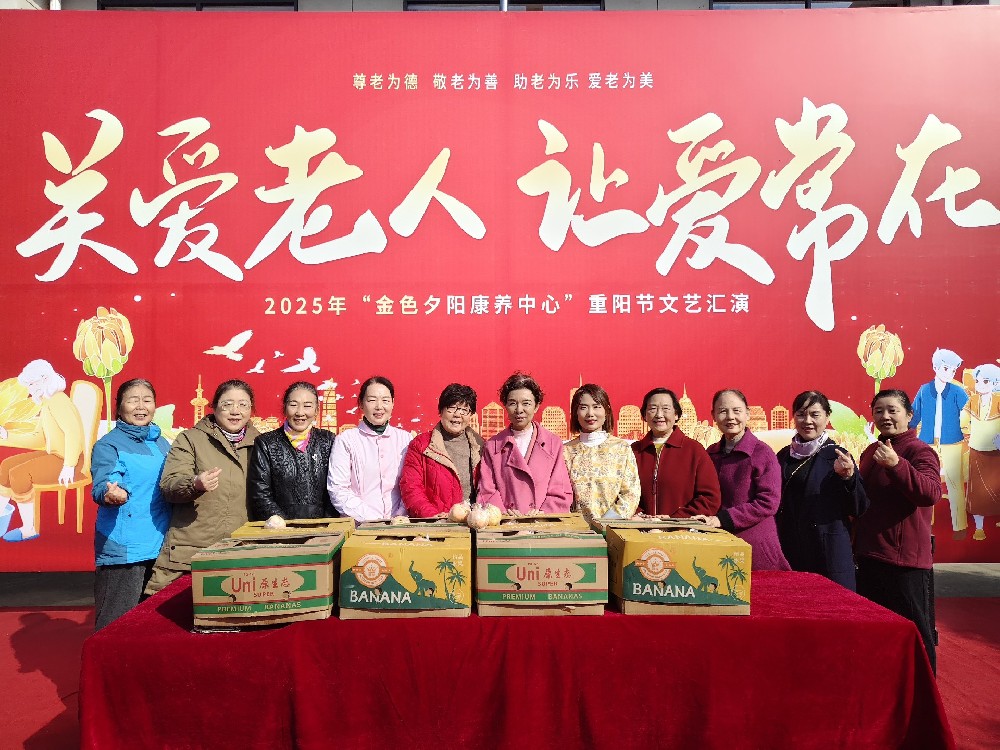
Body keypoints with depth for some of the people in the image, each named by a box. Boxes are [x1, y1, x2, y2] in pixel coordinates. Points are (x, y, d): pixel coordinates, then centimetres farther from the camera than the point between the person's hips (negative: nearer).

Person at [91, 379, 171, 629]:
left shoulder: (162, 443, 13)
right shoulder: (108, 445, -5)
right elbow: (101, 486, -20)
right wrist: (109, 494, -41)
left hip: (160, 546, 6)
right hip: (123, 549, -6)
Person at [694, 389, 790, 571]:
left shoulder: (762, 453, -8)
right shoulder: (710, 453, 9)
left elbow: (769, 502, -14)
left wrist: (722, 519, -19)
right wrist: (707, 519, -2)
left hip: (755, 546, -4)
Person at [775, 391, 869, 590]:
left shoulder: (837, 456, -4)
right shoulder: (784, 456, 8)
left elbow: (859, 509, -6)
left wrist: (847, 477, -21)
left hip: (829, 553, -4)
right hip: (789, 551, 4)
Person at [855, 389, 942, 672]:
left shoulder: (920, 451, -11)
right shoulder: (871, 452, 13)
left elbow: (931, 494, -30)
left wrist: (896, 464, -39)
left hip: (905, 558, -8)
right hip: (869, 555, 8)